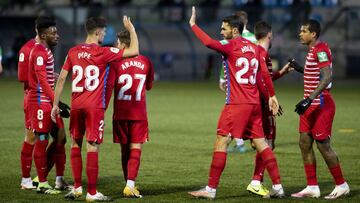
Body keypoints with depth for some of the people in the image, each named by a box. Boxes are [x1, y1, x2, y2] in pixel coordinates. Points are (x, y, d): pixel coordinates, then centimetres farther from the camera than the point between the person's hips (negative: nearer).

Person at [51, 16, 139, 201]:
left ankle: (77, 187, 17)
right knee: (92, 147, -3)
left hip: (76, 106, 5)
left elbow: (62, 78, 7)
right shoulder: (103, 52, -7)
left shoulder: (73, 52, 6)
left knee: (75, 144, 16)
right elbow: (134, 51, -6)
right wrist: (131, 29, 8)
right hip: (94, 106, -5)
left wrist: (56, 104, 13)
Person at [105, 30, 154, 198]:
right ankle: (130, 186, -16)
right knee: (135, 150, -2)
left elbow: (108, 87, -11)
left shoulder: (116, 62, -6)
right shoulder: (146, 62, 2)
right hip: (139, 114, 0)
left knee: (125, 150, 11)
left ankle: (129, 185, 18)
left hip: (120, 114, 0)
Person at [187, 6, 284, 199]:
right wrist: (272, 95, 24)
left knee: (221, 142, -5)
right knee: (260, 143, 11)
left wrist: (192, 24, -17)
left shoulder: (231, 46, -9)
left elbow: (209, 43, -26)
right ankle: (277, 187, 11)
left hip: (237, 103, -8)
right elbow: (265, 73, 17)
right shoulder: (253, 47, 14)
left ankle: (211, 189, -7)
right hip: (254, 103, 8)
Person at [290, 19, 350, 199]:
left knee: (323, 144, -5)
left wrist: (309, 99, -30)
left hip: (321, 104, -10)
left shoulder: (320, 50, -16)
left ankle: (341, 185, 6)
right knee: (304, 143, 7)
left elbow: (326, 78, -25)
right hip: (311, 105, 10)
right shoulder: (313, 50, 15)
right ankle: (312, 187, 10)